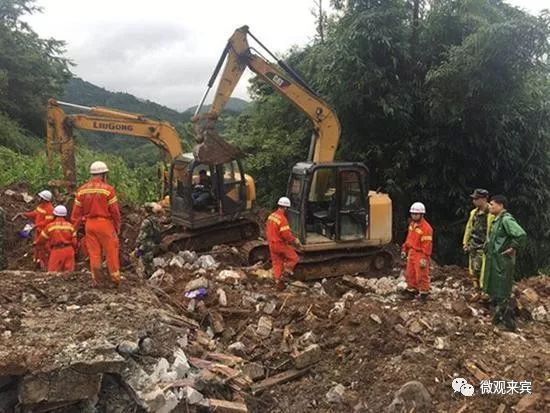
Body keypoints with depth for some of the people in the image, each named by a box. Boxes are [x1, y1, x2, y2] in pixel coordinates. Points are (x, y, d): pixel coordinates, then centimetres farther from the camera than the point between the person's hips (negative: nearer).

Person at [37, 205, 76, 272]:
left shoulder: (50, 226, -1)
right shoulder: (70, 225, 5)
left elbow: (42, 240, 10)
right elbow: (74, 241, 4)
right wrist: (73, 249, 21)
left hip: (56, 251, -2)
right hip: (68, 250, 3)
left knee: (53, 272, 1)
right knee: (69, 272, 5)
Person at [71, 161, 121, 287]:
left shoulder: (82, 190, 4)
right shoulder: (108, 189, -10)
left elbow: (77, 211, 5)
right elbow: (115, 211, -8)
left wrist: (74, 227, 13)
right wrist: (117, 226, 4)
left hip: (89, 224, 4)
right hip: (105, 223, -4)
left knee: (94, 252, 10)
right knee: (111, 251, 8)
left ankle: (95, 279, 12)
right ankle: (115, 278, 16)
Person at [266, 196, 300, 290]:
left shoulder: (271, 216, 4)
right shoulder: (282, 219, -24)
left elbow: (268, 230, 14)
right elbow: (286, 235, -24)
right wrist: (295, 241, -9)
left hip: (271, 244, 8)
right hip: (280, 244, -8)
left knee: (276, 263, 15)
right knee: (294, 258, 9)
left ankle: (278, 281, 19)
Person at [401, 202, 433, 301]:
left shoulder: (426, 227, -18)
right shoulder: (412, 224, 10)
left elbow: (427, 244, -20)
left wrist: (424, 258, -22)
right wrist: (404, 250, 18)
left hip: (420, 254, -9)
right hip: (411, 253, 9)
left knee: (422, 275, 0)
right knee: (410, 274, 16)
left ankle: (424, 293, 12)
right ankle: (411, 291, 29)